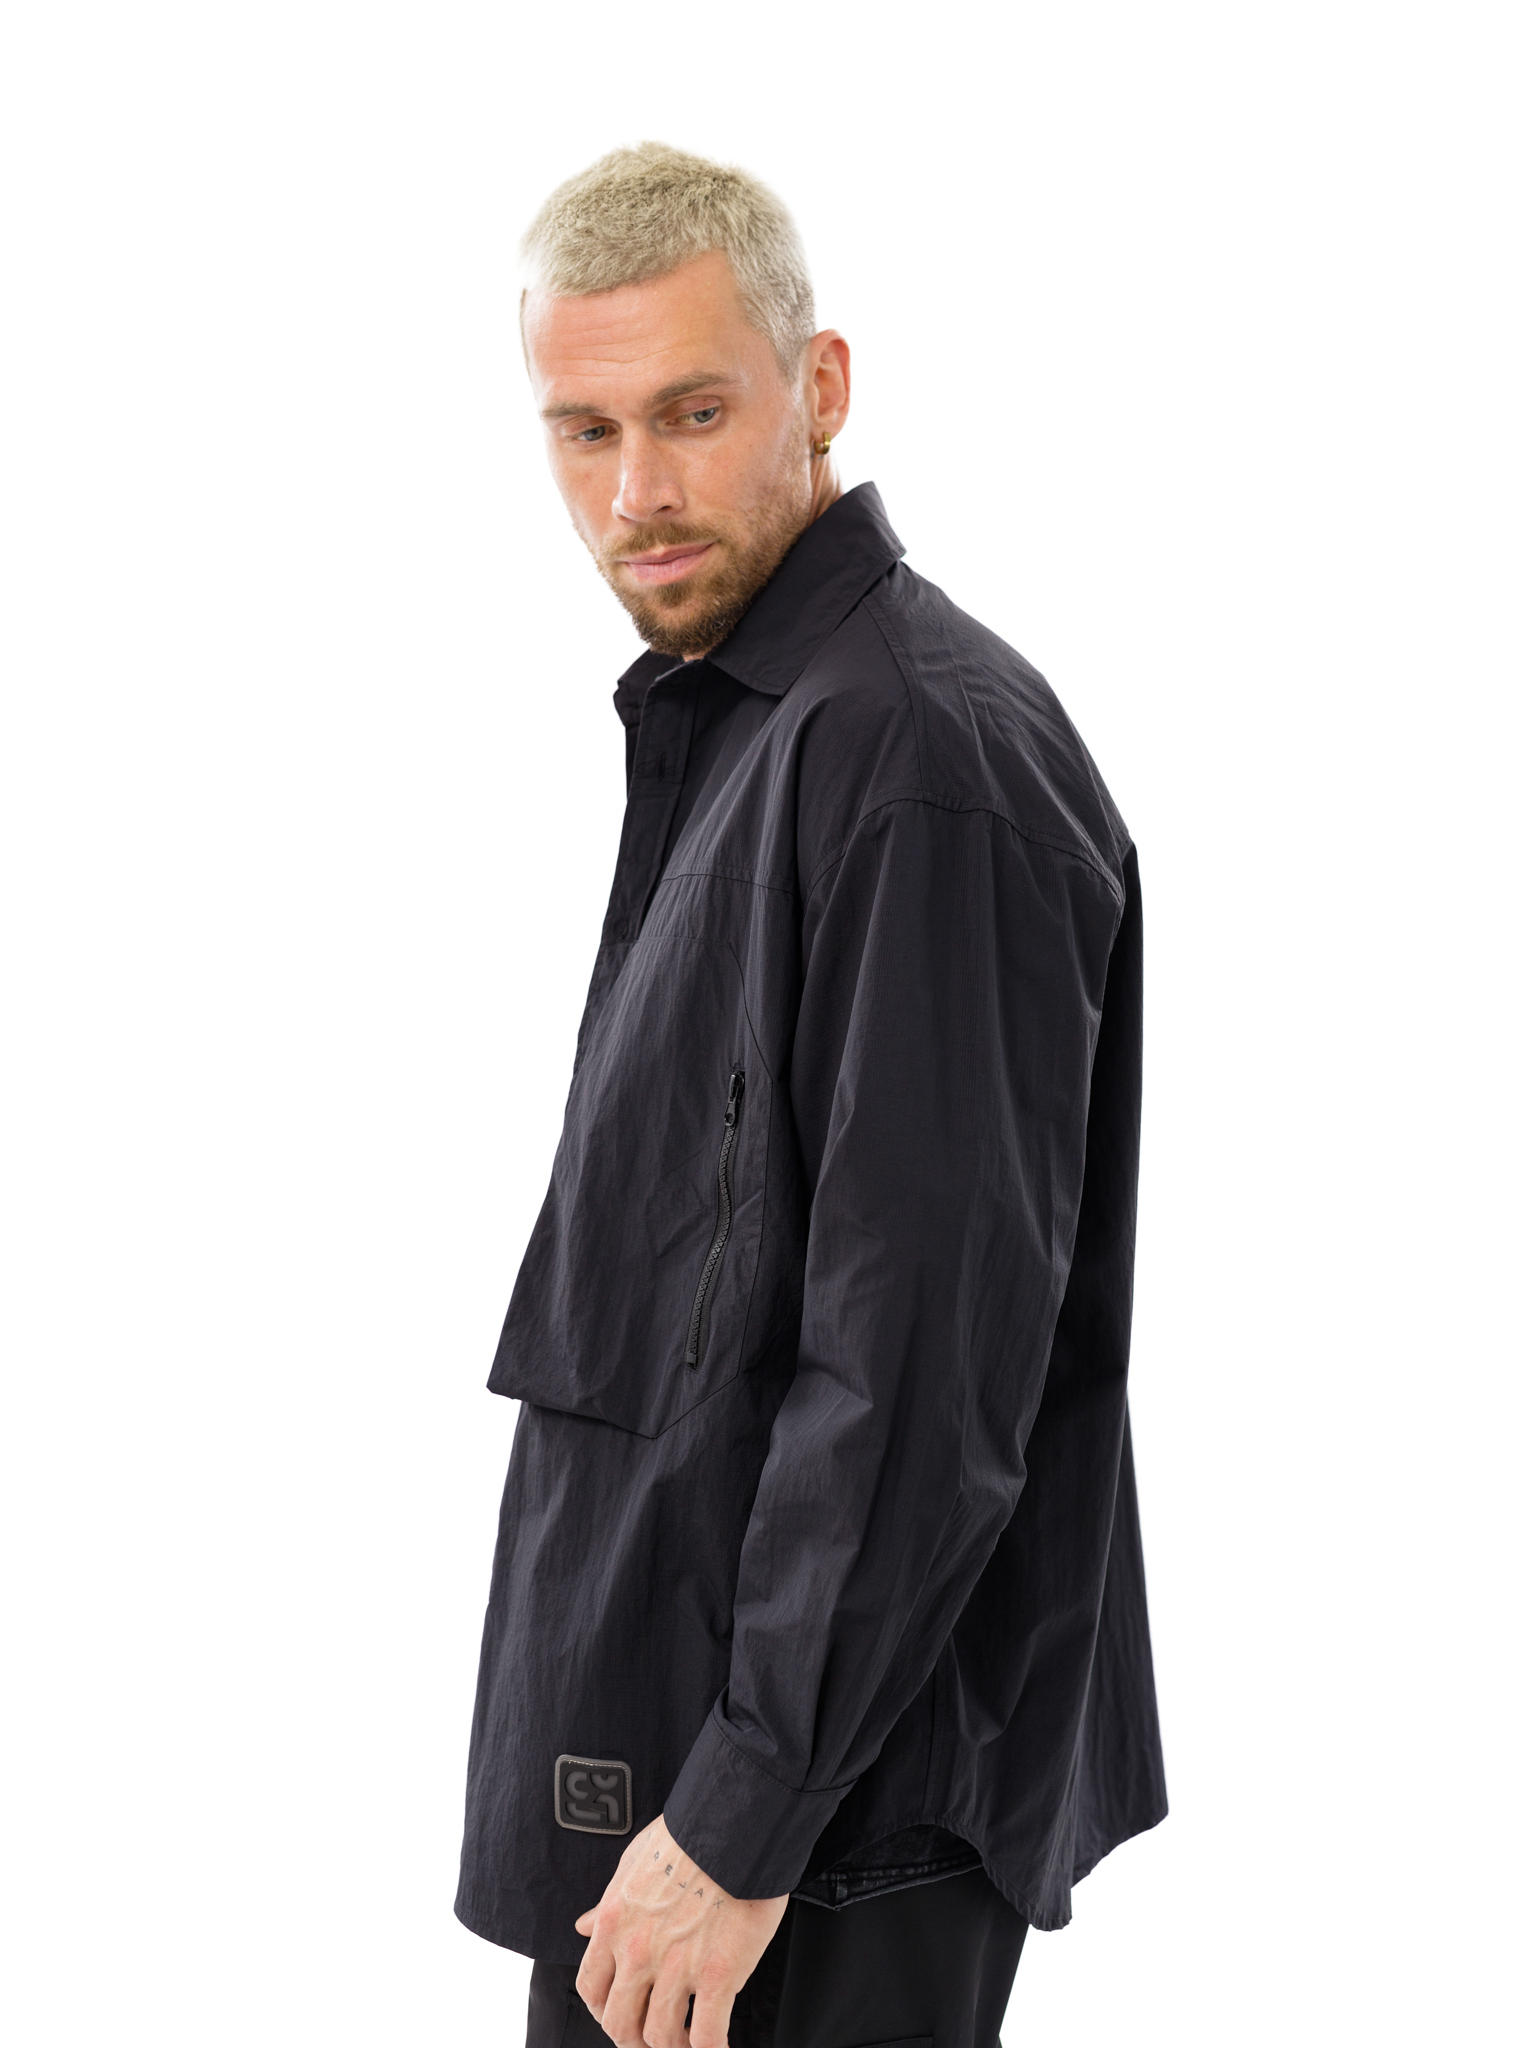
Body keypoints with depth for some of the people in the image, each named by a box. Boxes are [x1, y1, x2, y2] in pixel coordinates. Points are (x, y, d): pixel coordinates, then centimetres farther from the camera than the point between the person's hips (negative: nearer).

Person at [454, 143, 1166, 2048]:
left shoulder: (925, 758, -19)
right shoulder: (720, 722, 13)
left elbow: (928, 1361, -24)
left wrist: (738, 1820, -21)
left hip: (834, 1814, -9)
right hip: (681, 1717, 9)